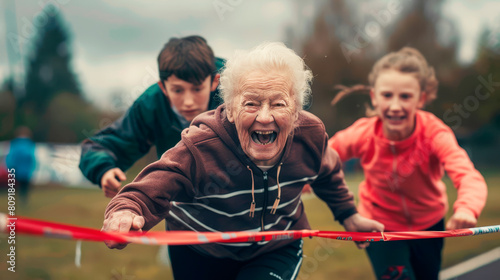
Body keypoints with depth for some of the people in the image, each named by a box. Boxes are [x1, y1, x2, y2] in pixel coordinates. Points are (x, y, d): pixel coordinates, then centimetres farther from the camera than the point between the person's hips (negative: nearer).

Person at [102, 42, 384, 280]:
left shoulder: (311, 135, -21)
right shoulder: (199, 148, -35)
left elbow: (327, 173, 3)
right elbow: (149, 192, -41)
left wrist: (348, 214, 13)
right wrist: (126, 211, -64)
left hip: (277, 249, 1)